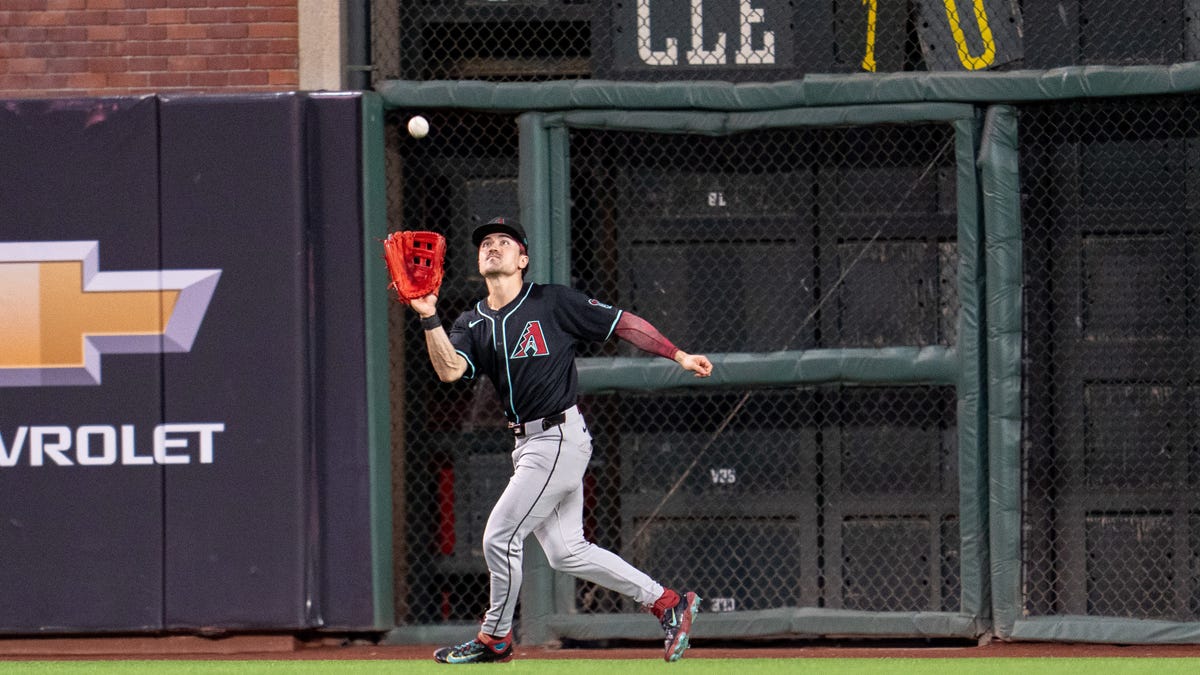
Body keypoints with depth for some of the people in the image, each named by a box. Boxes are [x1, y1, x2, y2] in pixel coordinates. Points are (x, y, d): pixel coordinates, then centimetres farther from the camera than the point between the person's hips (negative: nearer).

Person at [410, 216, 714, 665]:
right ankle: (669, 604, 17)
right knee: (566, 552, 9)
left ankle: (494, 638, 10)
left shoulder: (552, 303, -4)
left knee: (500, 537, -8)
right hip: (529, 445, 7)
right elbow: (449, 370, -8)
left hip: (559, 439, -7)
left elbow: (623, 324, -1)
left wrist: (679, 356, -5)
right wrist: (429, 317, -20)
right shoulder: (472, 324, 11)